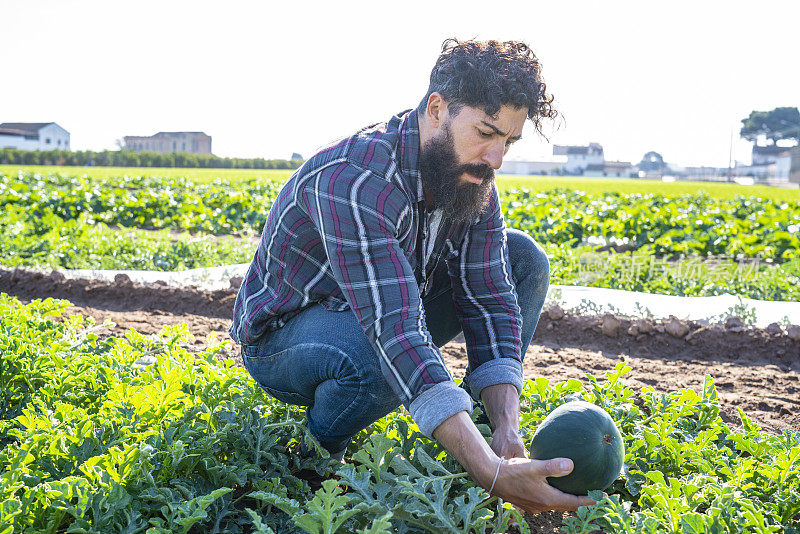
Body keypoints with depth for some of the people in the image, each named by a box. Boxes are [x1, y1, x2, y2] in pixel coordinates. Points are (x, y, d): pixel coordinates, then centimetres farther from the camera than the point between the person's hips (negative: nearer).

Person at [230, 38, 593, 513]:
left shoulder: (473, 179, -11)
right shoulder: (353, 181, -36)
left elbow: (489, 300, -14)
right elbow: (396, 331, -44)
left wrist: (508, 429, -29)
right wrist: (493, 475, -49)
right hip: (285, 331, -7)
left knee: (525, 259, -7)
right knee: (389, 355, -42)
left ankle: (494, 438, 2)